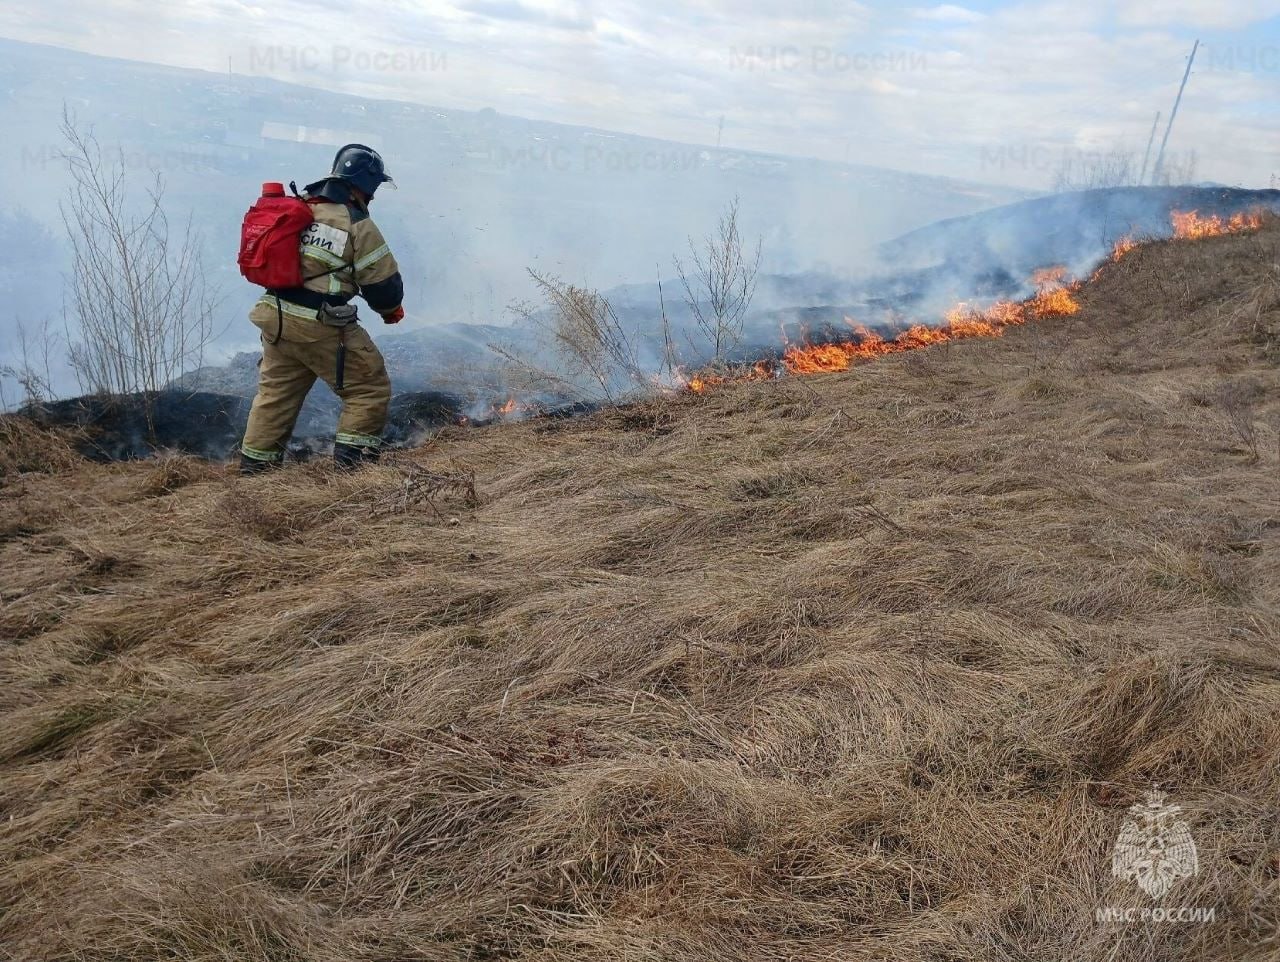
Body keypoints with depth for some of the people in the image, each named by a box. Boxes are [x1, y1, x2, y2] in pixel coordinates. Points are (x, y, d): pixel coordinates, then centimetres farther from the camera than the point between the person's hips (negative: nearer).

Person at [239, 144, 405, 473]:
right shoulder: (357, 224, -12)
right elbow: (383, 283, -9)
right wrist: (392, 309, 12)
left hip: (275, 317, 7)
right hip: (322, 328, -7)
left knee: (275, 392, 20)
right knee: (370, 387, 7)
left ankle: (255, 463, 28)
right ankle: (352, 456, 4)